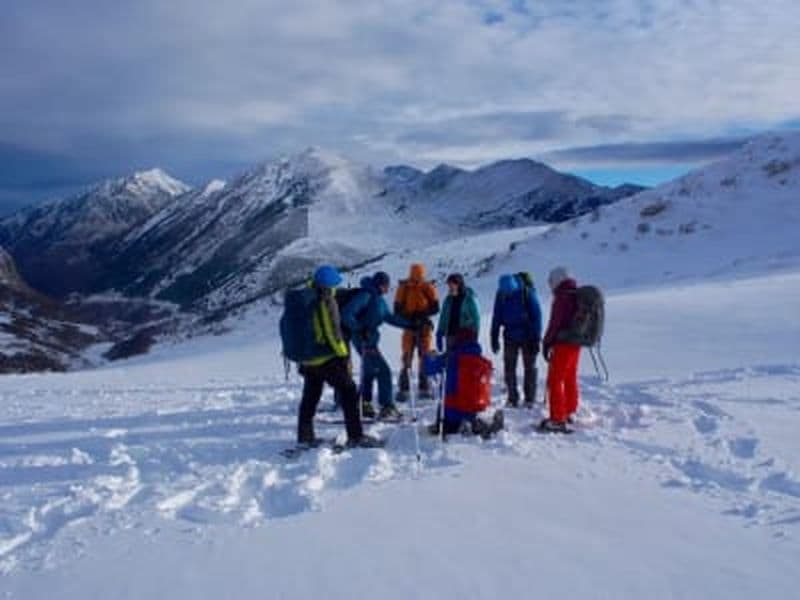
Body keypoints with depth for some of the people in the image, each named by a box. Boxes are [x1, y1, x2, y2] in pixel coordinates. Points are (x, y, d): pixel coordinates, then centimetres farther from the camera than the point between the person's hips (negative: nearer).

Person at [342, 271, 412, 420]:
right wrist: (360, 330, -29)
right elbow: (347, 314, -22)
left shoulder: (379, 299, 13)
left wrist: (411, 324, 20)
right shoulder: (365, 296, -16)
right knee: (383, 370, -11)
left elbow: (389, 317, 23)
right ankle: (387, 407, -7)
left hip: (371, 339, 10)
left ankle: (364, 404, 30)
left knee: (370, 371, 18)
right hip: (364, 341, -10)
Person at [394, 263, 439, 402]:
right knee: (406, 358, -3)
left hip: (424, 326, 0)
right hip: (409, 326, 0)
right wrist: (407, 318, -18)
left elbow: (435, 308, -4)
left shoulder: (429, 288, -3)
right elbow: (397, 309, -1)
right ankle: (403, 389, 0)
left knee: (425, 357, 3)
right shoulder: (403, 288, -2)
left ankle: (424, 388, 10)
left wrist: (422, 314, -20)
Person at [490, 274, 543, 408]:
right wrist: (494, 339, 3)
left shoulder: (527, 293, -16)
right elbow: (496, 318, 3)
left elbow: (537, 316, -12)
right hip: (510, 337, 3)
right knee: (509, 368, 3)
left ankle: (529, 399, 10)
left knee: (530, 368, 2)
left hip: (527, 337, -3)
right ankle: (512, 398, 12)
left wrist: (536, 339, -15)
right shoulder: (501, 294, -6)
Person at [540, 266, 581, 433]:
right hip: (576, 343, 9)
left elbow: (555, 324, -17)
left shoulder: (562, 298, -16)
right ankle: (570, 412, 34)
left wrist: (546, 343, -8)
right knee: (570, 379, 21)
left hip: (563, 344, -9)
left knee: (555, 380, -5)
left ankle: (557, 420, -9)